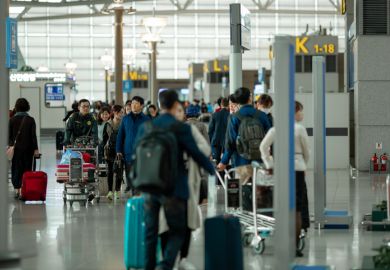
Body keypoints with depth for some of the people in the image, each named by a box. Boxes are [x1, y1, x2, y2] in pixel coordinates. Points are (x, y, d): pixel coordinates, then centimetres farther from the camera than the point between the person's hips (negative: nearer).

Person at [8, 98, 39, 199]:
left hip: (15, 148, 1)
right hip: (28, 148, -1)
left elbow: (9, 135, 0)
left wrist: (10, 145, 12)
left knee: (16, 169, 8)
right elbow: (33, 135, -5)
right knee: (27, 169, 6)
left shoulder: (12, 120, -2)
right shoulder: (30, 120, -5)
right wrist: (36, 149, -1)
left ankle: (17, 189, 1)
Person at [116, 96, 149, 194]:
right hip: (128, 152, 2)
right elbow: (120, 135, 10)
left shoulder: (146, 120, 2)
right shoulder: (126, 119, 8)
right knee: (129, 176, 5)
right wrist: (119, 150, 3)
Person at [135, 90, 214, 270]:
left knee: (150, 232, 13)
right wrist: (212, 169, 11)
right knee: (177, 231, 4)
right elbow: (196, 154, -7)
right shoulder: (181, 128, -11)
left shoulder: (146, 127, 2)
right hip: (173, 188, -4)